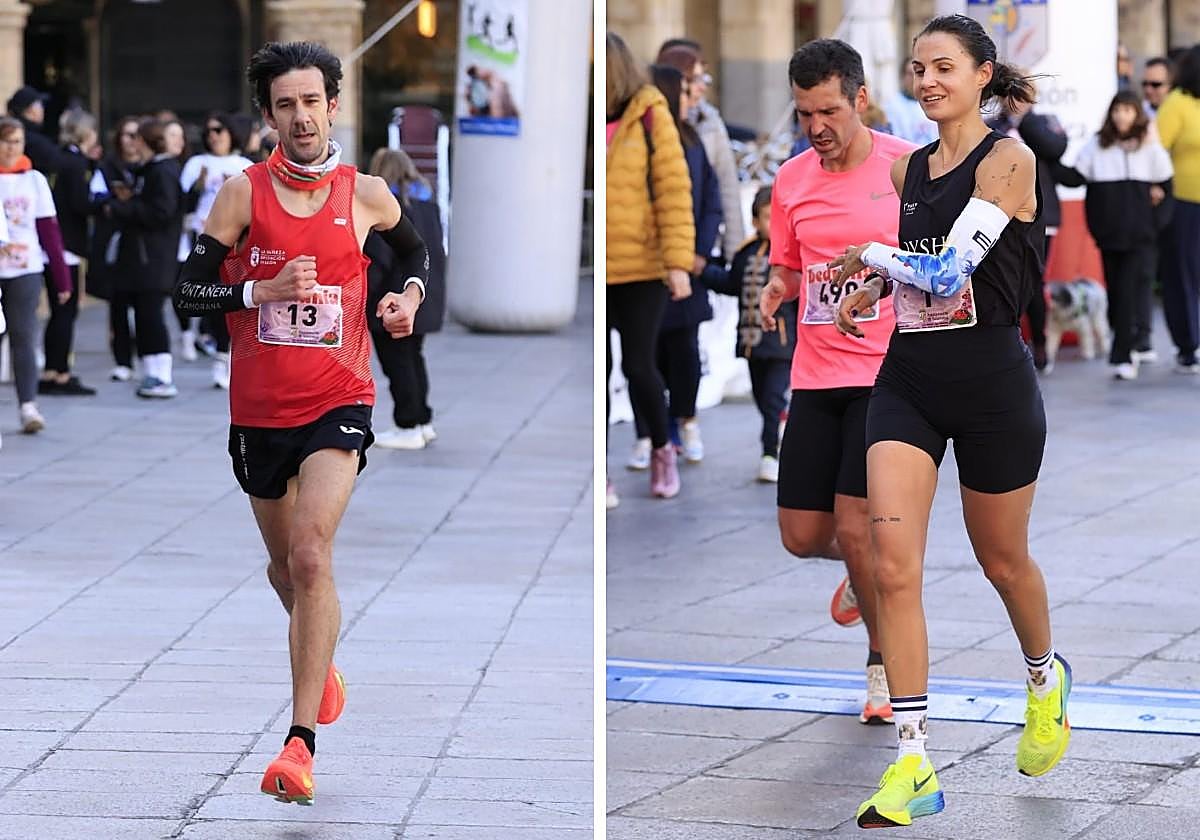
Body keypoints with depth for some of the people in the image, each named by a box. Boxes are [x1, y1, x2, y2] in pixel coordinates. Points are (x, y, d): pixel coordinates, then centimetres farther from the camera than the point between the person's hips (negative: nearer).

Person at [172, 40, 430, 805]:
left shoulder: (365, 194, 0)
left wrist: (410, 295, 0)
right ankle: (322, 661, 50)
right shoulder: (243, 193, -3)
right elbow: (189, 290, -4)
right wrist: (261, 292, -19)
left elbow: (417, 250, 20)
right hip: (260, 410, 2)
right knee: (285, 564, 17)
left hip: (338, 404, -2)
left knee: (312, 556, -20)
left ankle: (302, 741, -22)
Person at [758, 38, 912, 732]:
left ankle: (887, 665, 9)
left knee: (855, 528, -12)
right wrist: (777, 291, -5)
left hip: (889, 372, -5)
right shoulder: (791, 181, 6)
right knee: (802, 536, 5)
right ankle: (866, 570, 40)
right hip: (816, 379, 5)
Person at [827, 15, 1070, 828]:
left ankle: (1046, 679, 46)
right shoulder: (907, 169, 8)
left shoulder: (1008, 159, -12)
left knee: (1002, 560, 13)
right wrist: (875, 290, 5)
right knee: (893, 564, -10)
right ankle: (914, 765, -10)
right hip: (908, 378, 5)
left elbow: (949, 270, -22)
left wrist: (868, 255, -8)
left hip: (991, 380, -5)